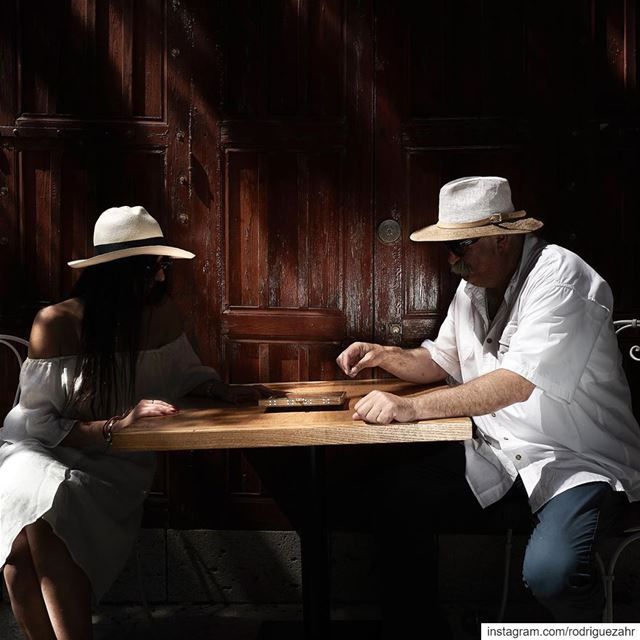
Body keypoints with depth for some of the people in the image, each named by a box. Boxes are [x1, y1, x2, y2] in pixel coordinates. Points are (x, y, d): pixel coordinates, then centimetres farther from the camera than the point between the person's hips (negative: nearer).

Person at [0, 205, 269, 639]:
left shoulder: (162, 314, -3)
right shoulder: (56, 323, -15)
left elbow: (188, 371, 16)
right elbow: (37, 424, -15)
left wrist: (226, 391, -5)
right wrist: (117, 424, -28)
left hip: (117, 459, 1)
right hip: (43, 451, -1)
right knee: (39, 501, -36)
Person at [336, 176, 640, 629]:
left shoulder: (558, 276, -20)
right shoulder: (472, 288, 7)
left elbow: (516, 383, -32)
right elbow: (440, 362, 19)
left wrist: (413, 408, -36)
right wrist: (382, 355, 0)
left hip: (582, 459, -7)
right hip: (499, 451, 8)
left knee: (549, 570, -32)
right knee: (398, 495, -5)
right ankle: (419, 617, 15)